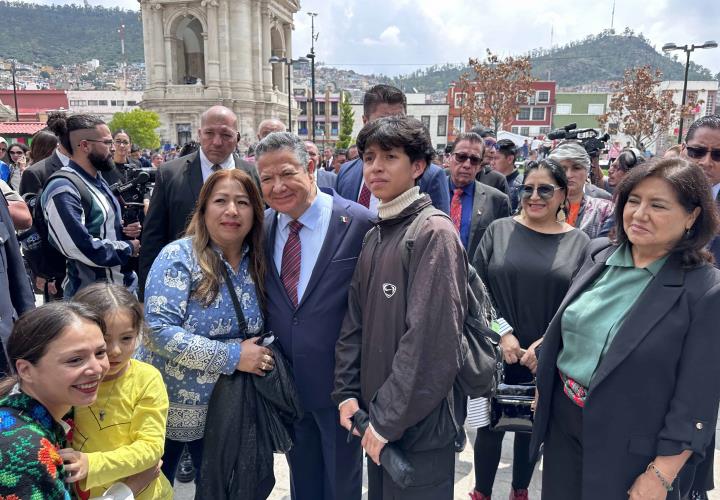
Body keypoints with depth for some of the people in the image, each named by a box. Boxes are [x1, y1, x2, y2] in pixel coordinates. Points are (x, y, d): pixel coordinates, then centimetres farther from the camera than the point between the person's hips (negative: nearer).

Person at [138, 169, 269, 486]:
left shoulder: (258, 263, -3)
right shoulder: (179, 256, -17)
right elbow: (159, 329, -25)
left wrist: (260, 351, -13)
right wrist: (232, 356, -26)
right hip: (171, 403, -4)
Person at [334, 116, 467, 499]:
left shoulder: (434, 233, -15)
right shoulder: (373, 238, 8)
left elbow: (433, 340, -21)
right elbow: (354, 322, 9)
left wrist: (389, 417, -17)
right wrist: (347, 392, 1)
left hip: (417, 426, -7)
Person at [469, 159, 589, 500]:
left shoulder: (579, 242, 1)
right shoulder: (499, 230, 0)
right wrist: (501, 333, -13)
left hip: (545, 360, 1)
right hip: (495, 353, 0)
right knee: (490, 423, 9)